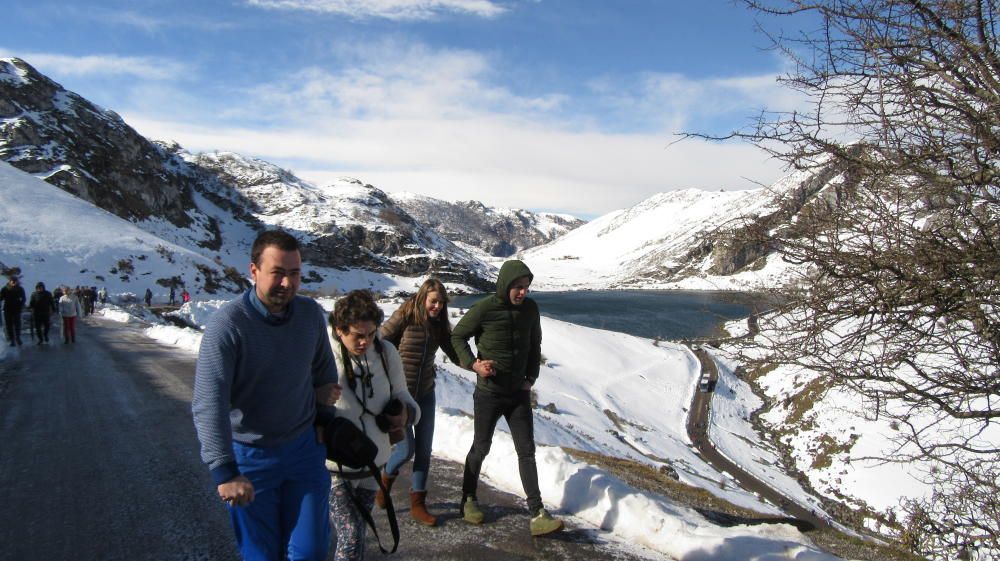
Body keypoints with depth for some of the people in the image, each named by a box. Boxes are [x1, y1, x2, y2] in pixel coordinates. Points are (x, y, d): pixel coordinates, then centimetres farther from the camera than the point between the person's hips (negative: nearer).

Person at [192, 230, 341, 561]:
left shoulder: (311, 314, -5)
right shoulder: (227, 324, -21)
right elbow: (208, 404, -26)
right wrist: (225, 472, -31)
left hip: (304, 448, 4)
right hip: (250, 458, -3)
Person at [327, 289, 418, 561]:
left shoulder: (386, 352, -5)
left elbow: (399, 393, 9)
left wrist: (406, 411, -12)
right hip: (333, 466, -5)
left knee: (357, 536, 21)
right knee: (350, 539, -10)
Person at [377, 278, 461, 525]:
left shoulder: (439, 326, 2)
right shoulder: (404, 318, -14)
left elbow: (454, 352, -3)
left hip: (425, 394, 5)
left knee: (424, 449, 6)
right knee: (407, 449, -5)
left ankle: (417, 504, 20)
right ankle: (386, 477, 29)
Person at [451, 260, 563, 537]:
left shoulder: (530, 308, -1)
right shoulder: (483, 309, -15)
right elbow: (457, 336, -3)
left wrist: (531, 377, 5)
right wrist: (473, 364, -16)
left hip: (519, 393, 4)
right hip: (489, 392, -4)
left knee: (527, 451, 0)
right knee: (481, 448, 9)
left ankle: (537, 514, 1)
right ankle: (469, 500, 31)